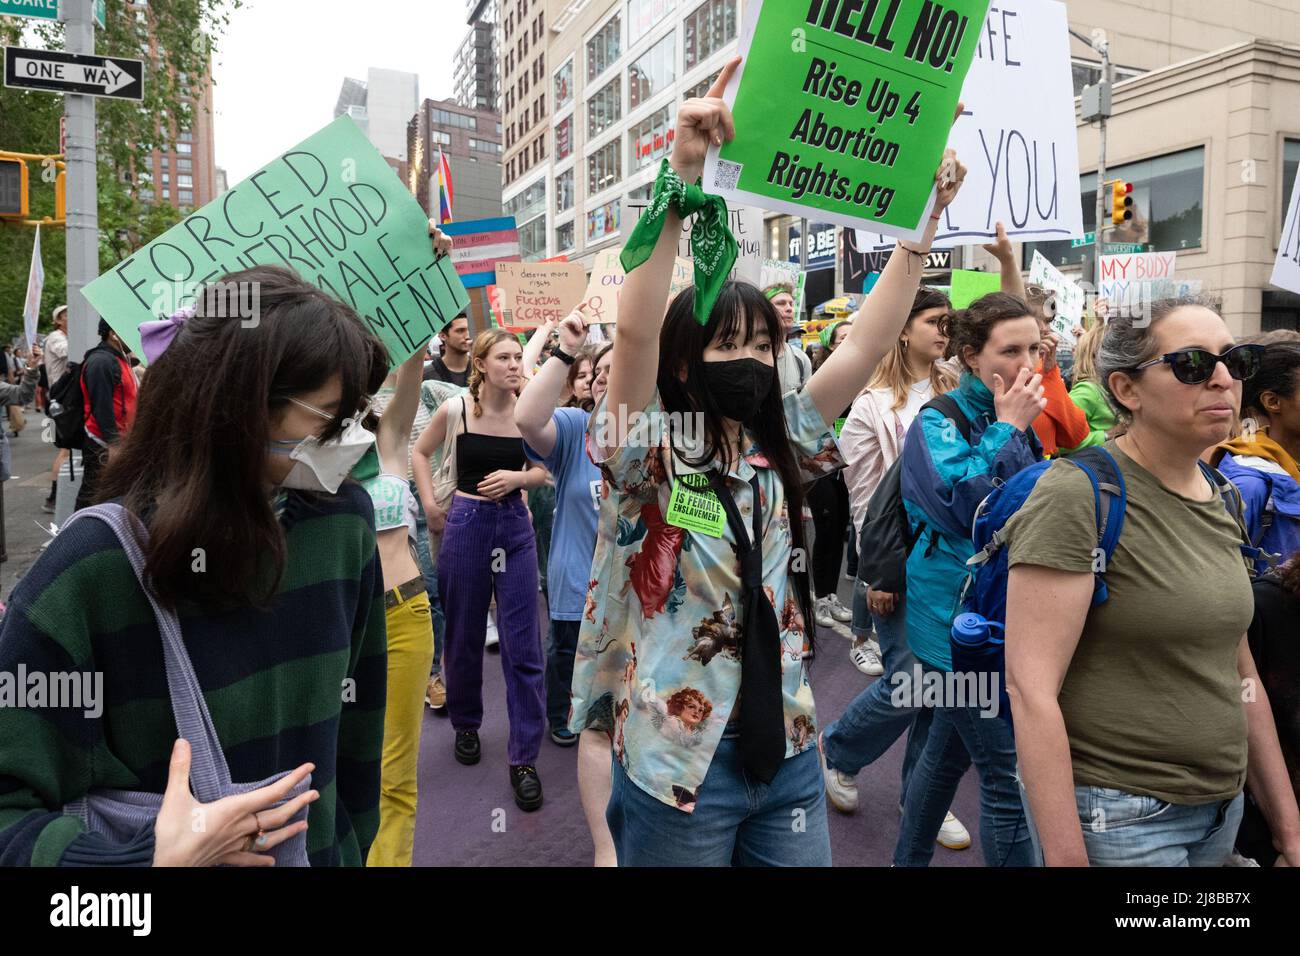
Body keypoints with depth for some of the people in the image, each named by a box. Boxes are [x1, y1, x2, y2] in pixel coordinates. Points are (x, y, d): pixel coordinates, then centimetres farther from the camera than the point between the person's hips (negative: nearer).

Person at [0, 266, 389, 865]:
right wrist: (150, 857, -31)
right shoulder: (91, 566, -22)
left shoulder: (344, 521, -12)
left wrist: (352, 845, 6)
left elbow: (355, 715, -1)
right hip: (169, 846, -3)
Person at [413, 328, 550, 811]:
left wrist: (518, 477, -12)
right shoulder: (456, 409, -6)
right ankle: (466, 724, 37)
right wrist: (430, 506, 3)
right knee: (464, 635, 13)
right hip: (467, 524, -1)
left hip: (515, 525, 1)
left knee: (523, 644, -2)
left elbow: (542, 471, 9)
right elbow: (419, 452, 10)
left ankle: (524, 758, 7)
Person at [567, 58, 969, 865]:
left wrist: (926, 215, -3)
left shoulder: (781, 448, 4)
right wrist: (681, 181, -32)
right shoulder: (648, 455, -10)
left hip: (787, 750, 5)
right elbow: (635, 330, -26)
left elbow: (869, 341, 1)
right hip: (679, 761, -4)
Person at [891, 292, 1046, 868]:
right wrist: (1008, 428, -19)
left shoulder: (1024, 416, 9)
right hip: (961, 622, -8)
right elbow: (963, 506, -27)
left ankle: (909, 860, 39)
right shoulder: (939, 423, -12)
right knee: (1009, 778, -4)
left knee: (948, 752, 20)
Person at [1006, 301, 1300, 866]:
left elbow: (1238, 672, 12)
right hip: (1116, 817, -8)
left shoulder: (1221, 500, 6)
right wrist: (1066, 855, -22)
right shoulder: (1078, 496, -19)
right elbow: (1030, 688, -23)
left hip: (1221, 810, 8)